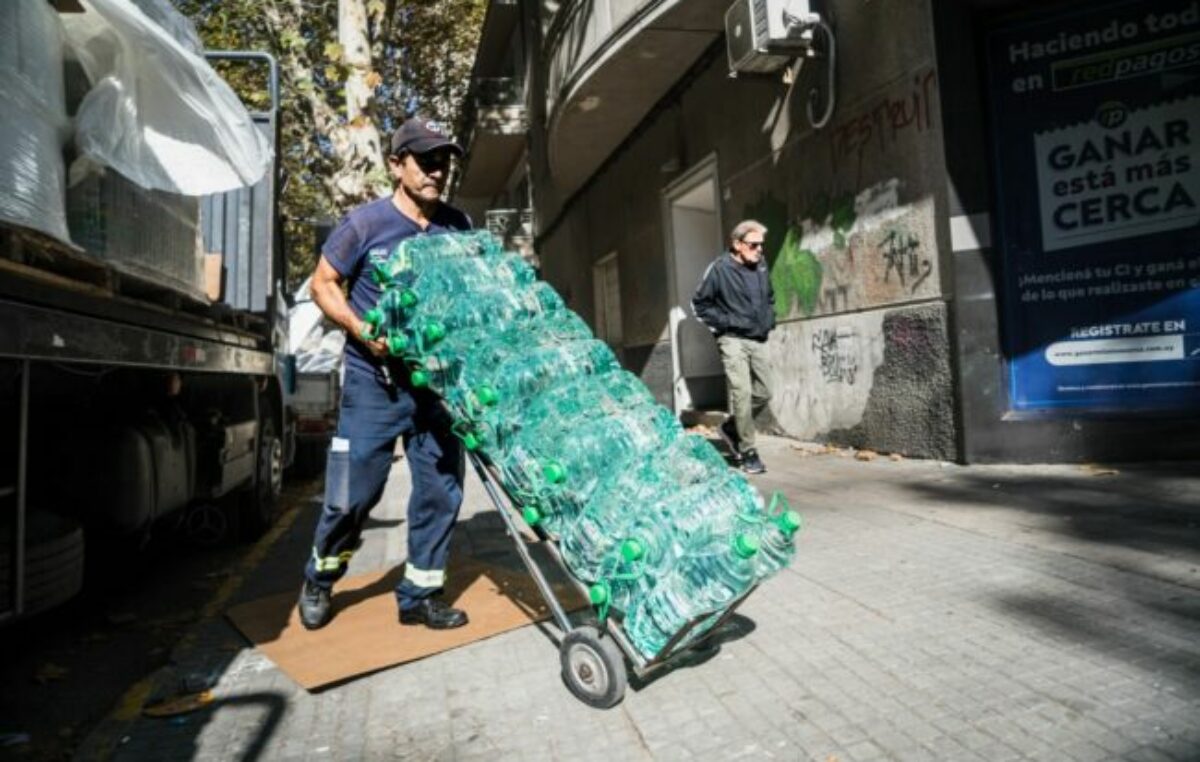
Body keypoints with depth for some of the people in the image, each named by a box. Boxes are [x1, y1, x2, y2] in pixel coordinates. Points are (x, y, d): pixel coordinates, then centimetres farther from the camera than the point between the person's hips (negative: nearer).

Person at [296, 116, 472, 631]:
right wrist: (360, 329, -15)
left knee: (441, 488, 6)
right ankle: (319, 580, 32)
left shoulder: (459, 228, 6)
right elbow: (323, 285, 1)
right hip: (375, 379, -4)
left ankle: (419, 594, 23)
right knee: (355, 491, 3)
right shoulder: (366, 223, -5)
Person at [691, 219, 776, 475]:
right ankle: (748, 453, -2)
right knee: (742, 392, -12)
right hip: (733, 340, -6)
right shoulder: (720, 269, -8)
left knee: (763, 393, 7)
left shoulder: (761, 267, 9)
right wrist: (723, 323, -8)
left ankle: (730, 428, 29)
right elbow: (699, 303, -2)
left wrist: (769, 320, 12)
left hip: (758, 341, 6)